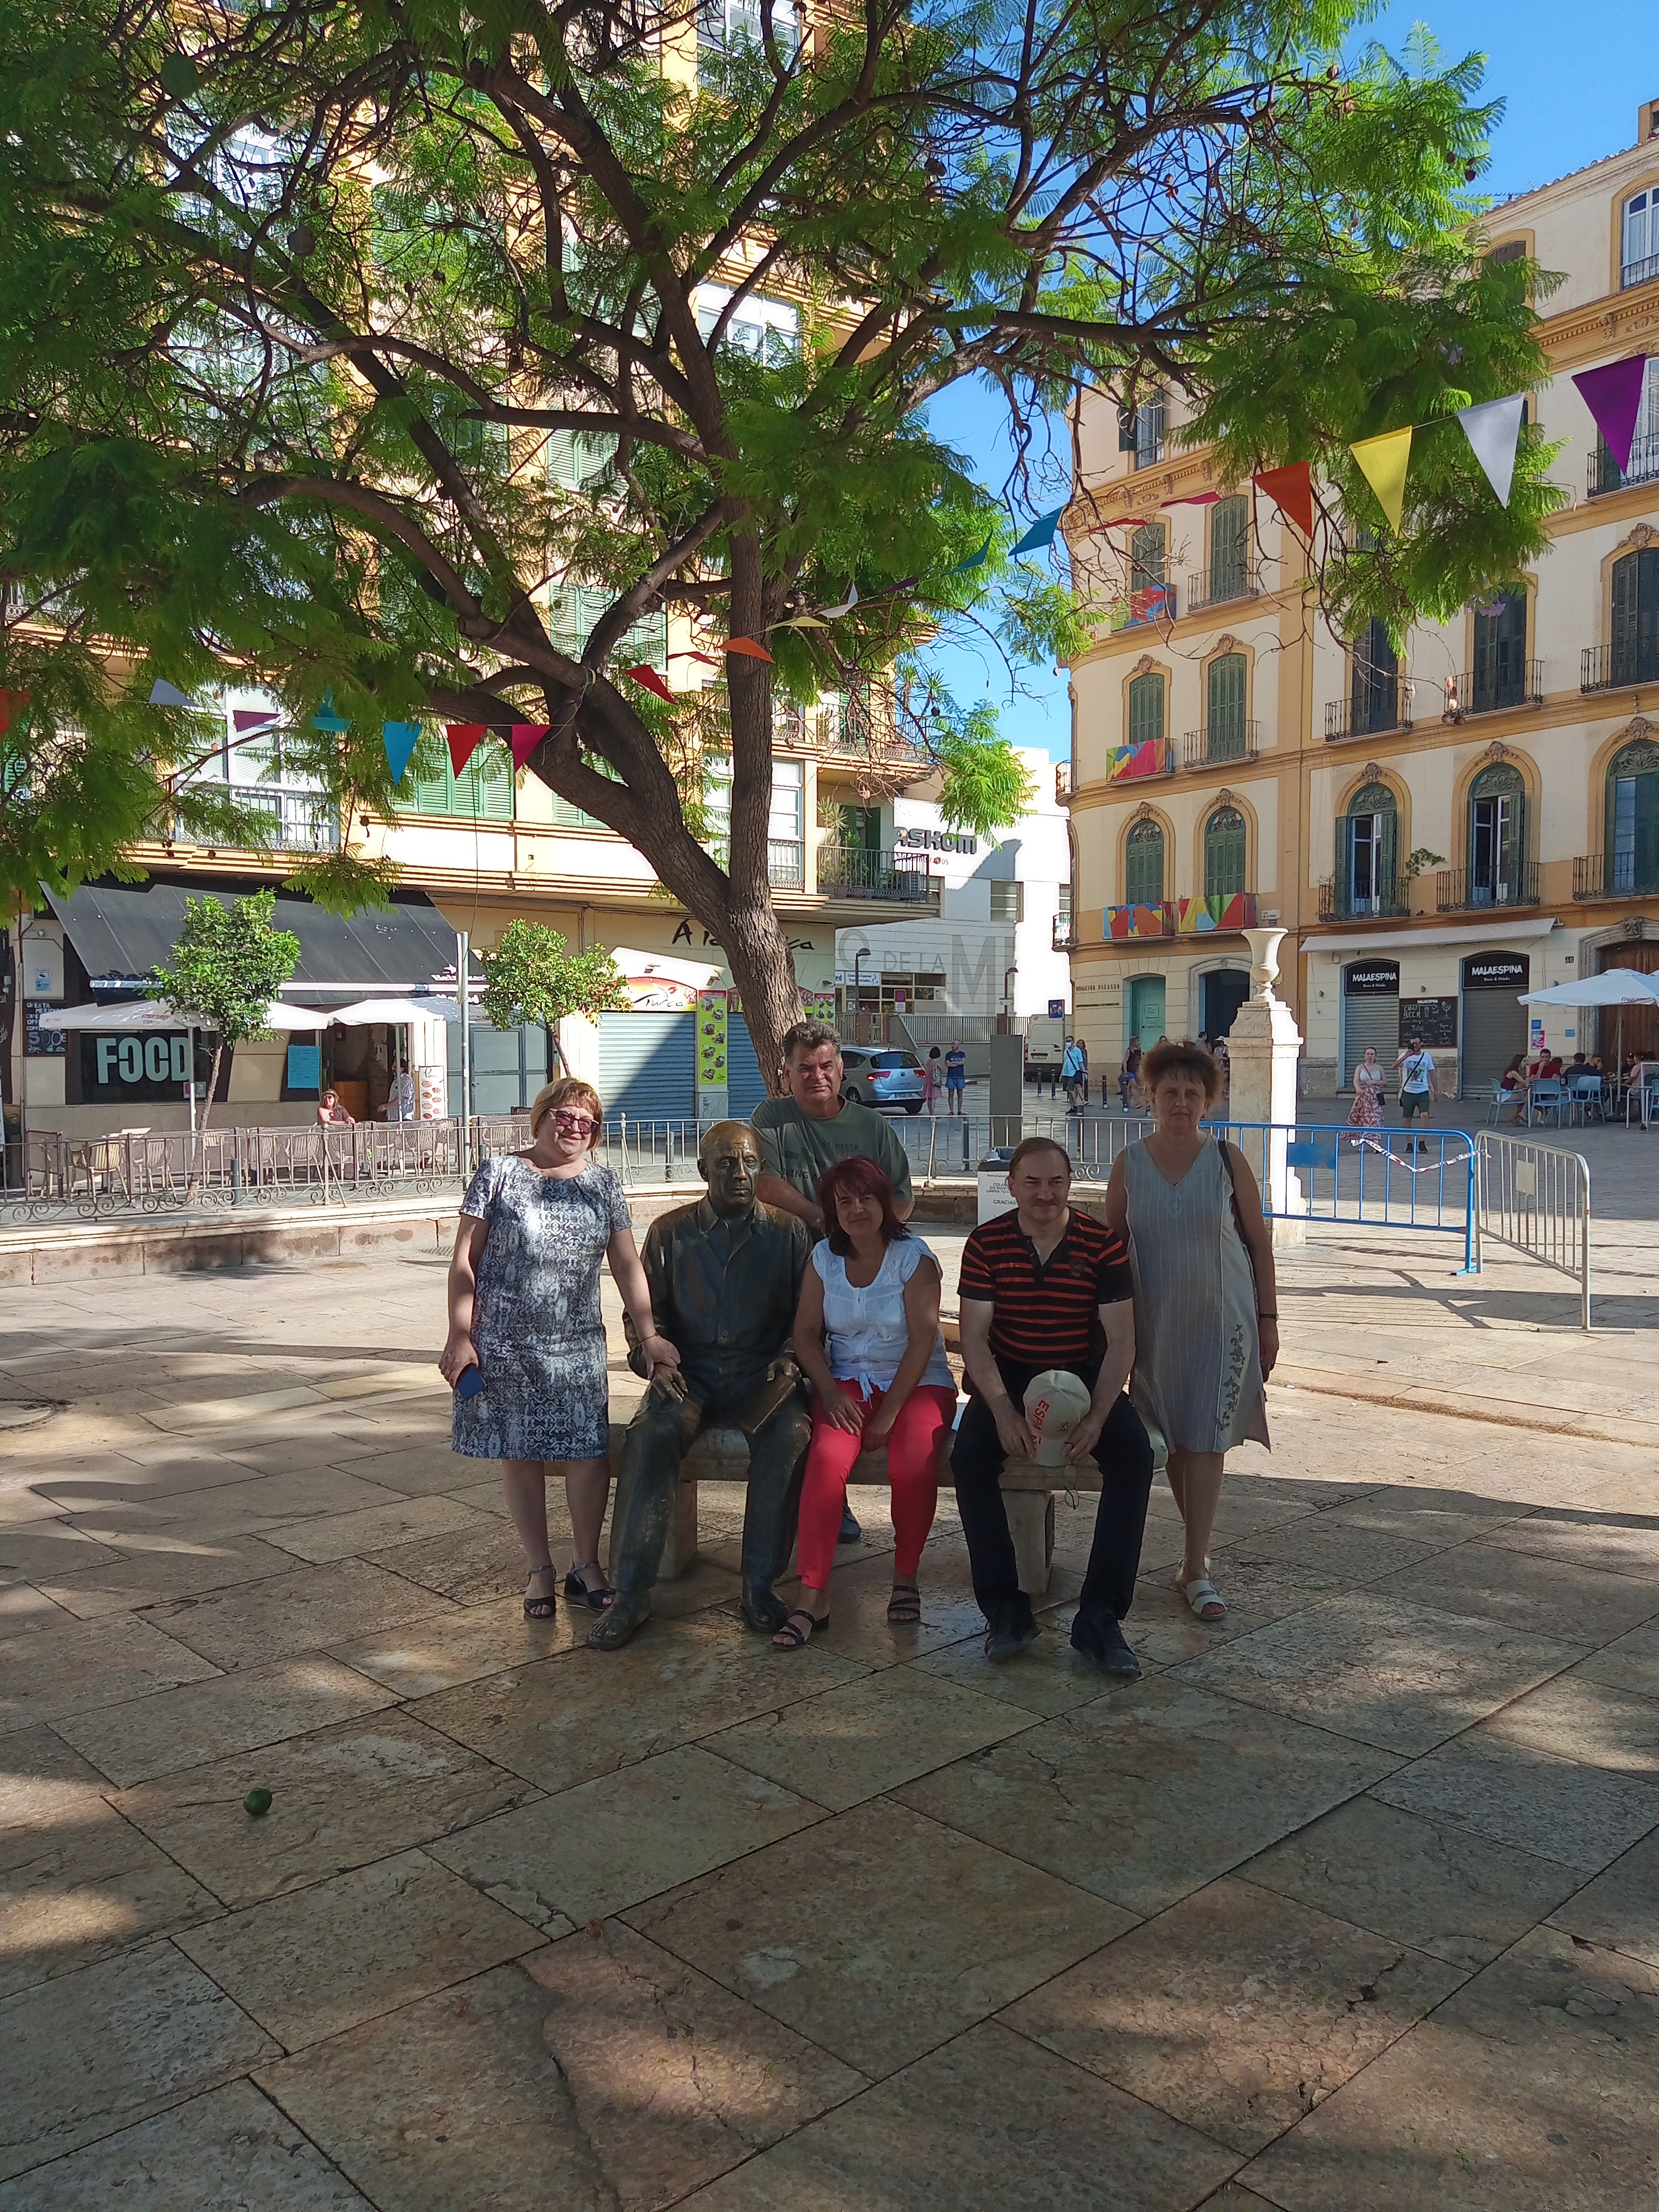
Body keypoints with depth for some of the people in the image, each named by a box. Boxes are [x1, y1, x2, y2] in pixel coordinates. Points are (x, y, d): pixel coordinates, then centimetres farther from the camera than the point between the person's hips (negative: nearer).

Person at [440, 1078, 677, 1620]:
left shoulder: (602, 1184, 9)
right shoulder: (500, 1174, -1)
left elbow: (627, 1264, 7)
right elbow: (464, 1261, -2)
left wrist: (649, 1334, 0)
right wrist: (460, 1338, -8)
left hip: (577, 1347, 2)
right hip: (504, 1346, -2)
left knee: (589, 1451, -2)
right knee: (519, 1456, 5)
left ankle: (586, 1565, 17)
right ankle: (540, 1570, 19)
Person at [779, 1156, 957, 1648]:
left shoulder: (913, 1257, -6)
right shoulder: (824, 1258, 6)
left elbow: (922, 1340, -11)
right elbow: (806, 1334, 4)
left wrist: (889, 1412, -17)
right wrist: (830, 1392, -12)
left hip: (917, 1384, -2)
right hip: (849, 1383, 2)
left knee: (913, 1463, -32)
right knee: (827, 1457, -29)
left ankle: (906, 1576, -5)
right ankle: (812, 1598, -25)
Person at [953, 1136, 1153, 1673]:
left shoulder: (1102, 1243, -6)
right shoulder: (986, 1243, -4)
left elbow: (1121, 1340, -8)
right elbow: (974, 1337, -7)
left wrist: (1097, 1416, -22)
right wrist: (1003, 1411, -22)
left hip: (1085, 1376, 0)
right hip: (1008, 1376, 0)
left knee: (1134, 1455, -27)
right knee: (969, 1456, -28)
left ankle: (1100, 1617, -20)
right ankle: (1005, 1608, -15)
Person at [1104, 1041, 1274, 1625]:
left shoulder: (1228, 1160, -3)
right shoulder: (1129, 1164, 0)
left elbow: (1259, 1241, 3)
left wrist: (1267, 1318, 1)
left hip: (1221, 1319, -2)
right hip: (1155, 1323, 2)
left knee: (1205, 1441, -4)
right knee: (1172, 1442, 8)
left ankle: (1196, 1569, 0)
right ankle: (1199, 1544, 27)